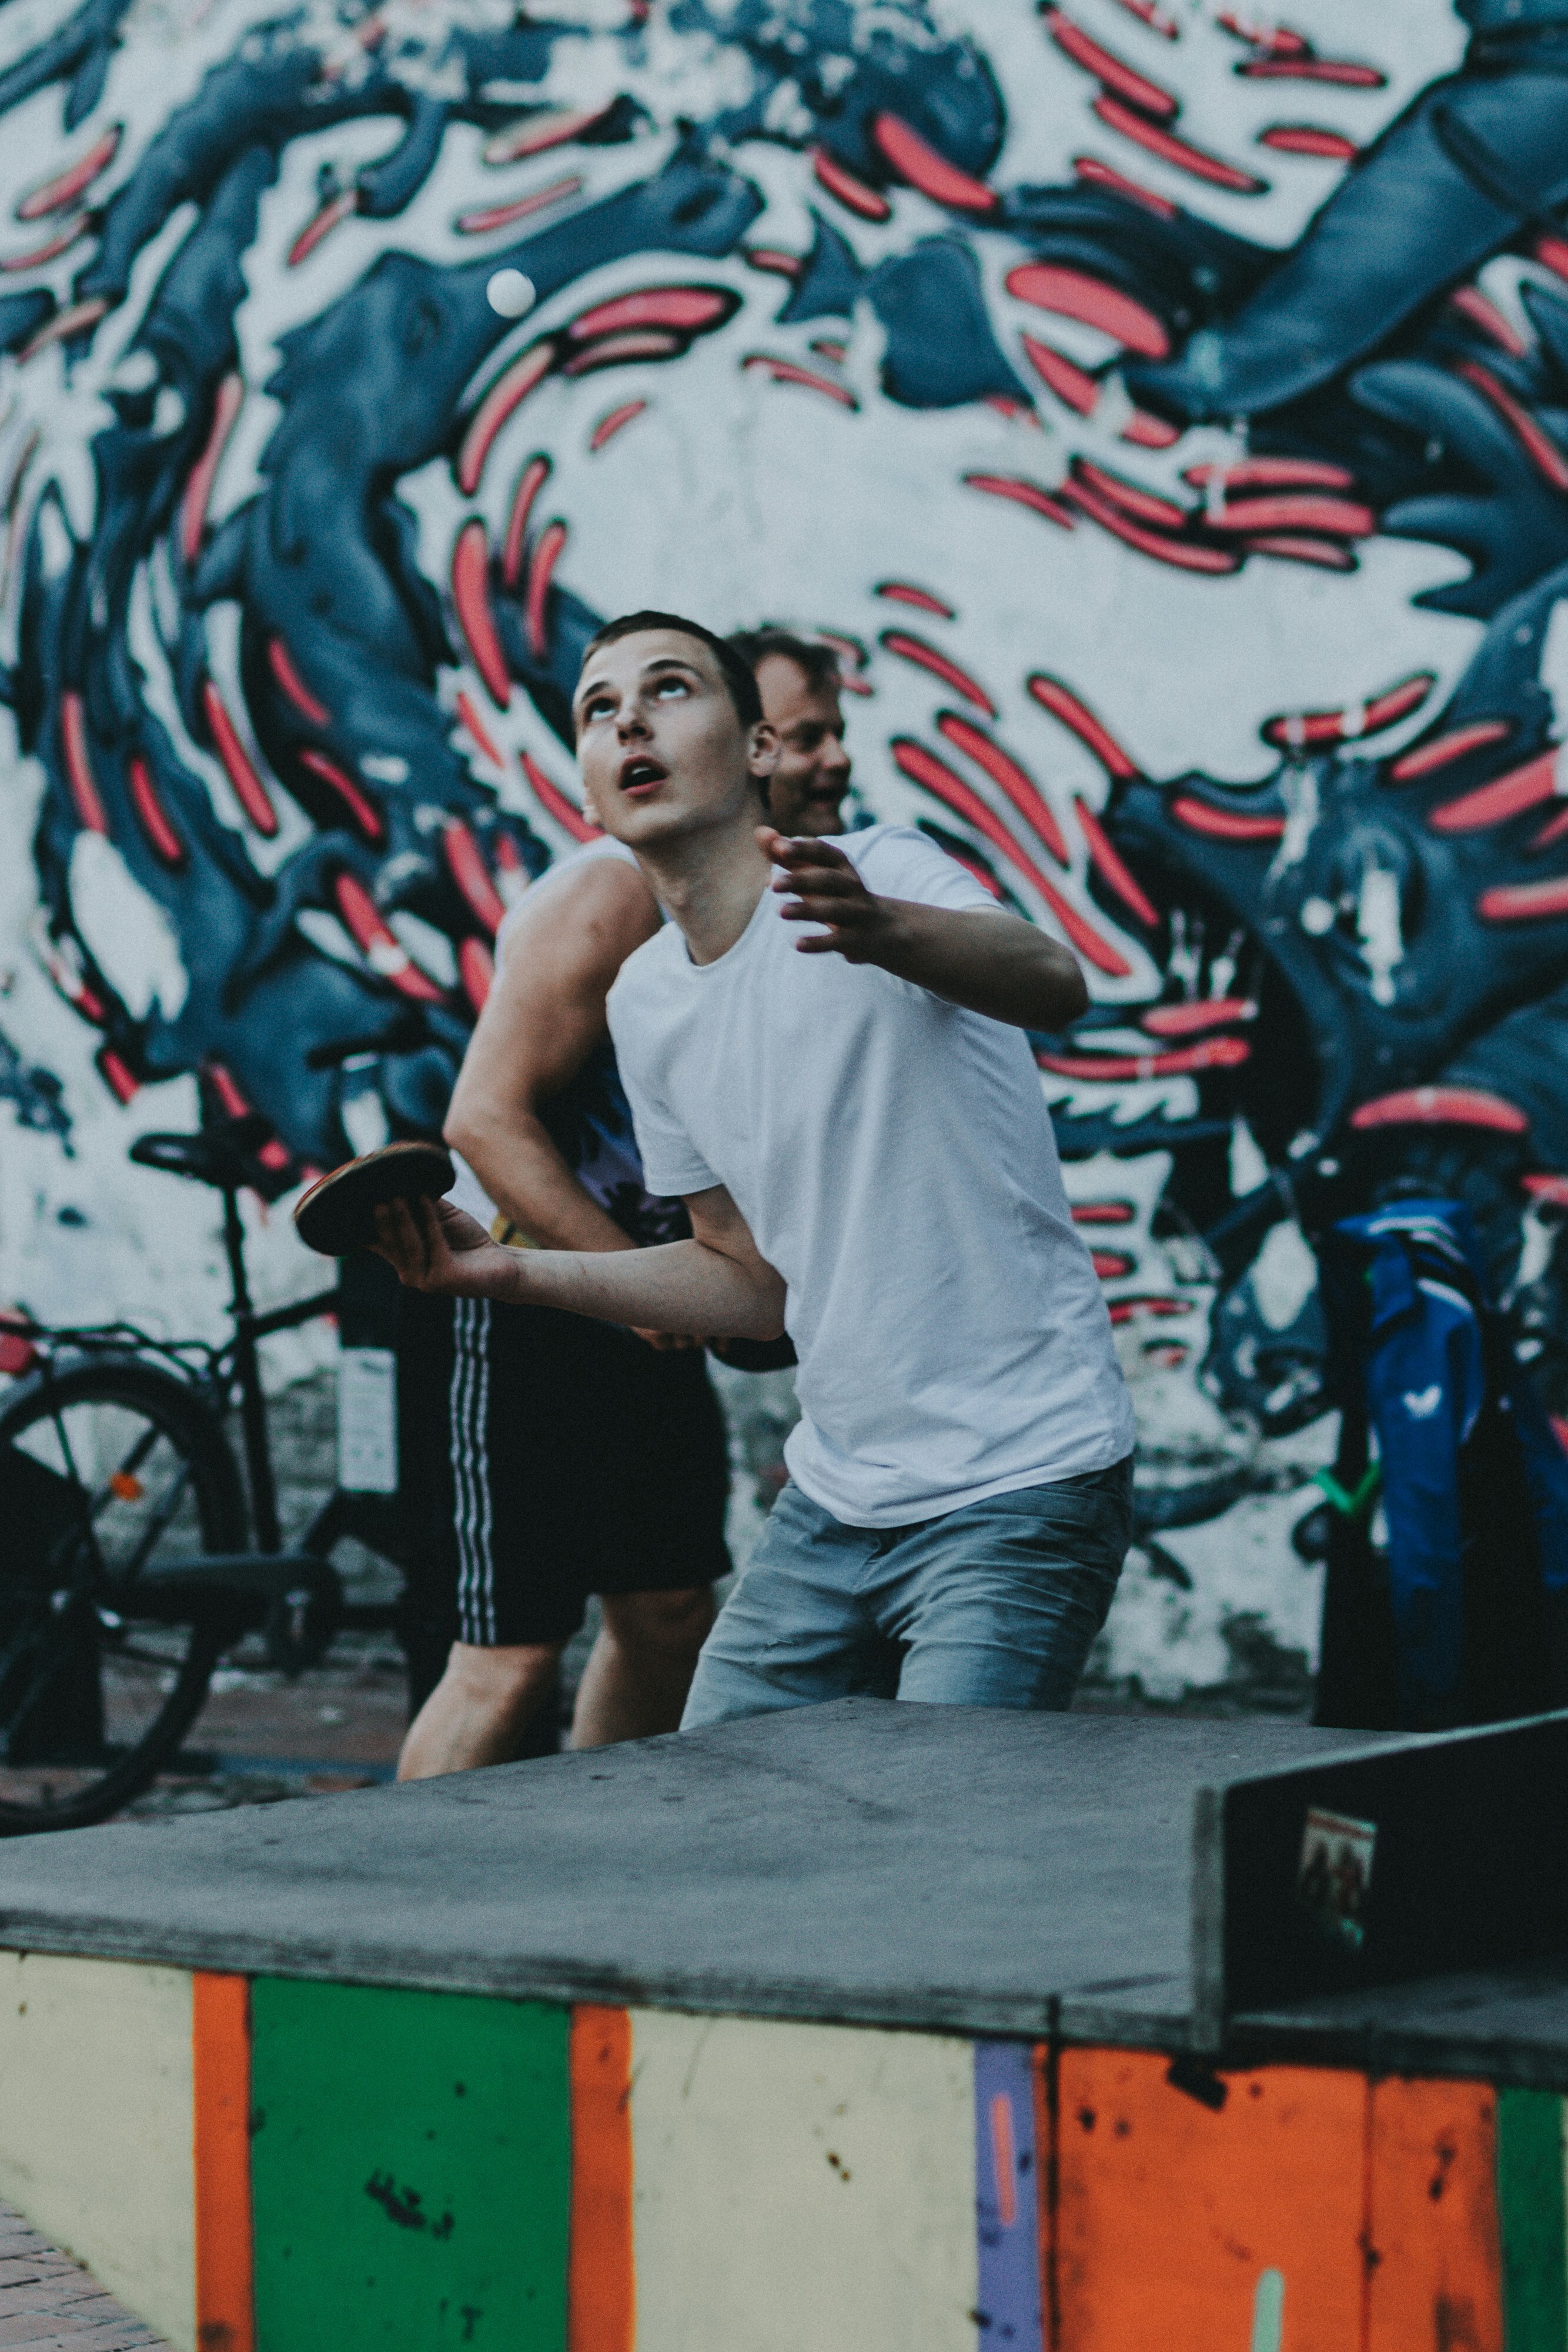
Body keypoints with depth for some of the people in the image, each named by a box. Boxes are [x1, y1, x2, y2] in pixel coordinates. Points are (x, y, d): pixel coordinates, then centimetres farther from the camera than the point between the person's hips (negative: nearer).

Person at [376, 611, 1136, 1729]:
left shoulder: (884, 872, -13)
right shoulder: (645, 1000, 8)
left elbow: (1053, 983, -36)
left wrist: (885, 929, -57)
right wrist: (518, 1271, 7)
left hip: (1018, 1484, -7)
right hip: (835, 1499, 7)